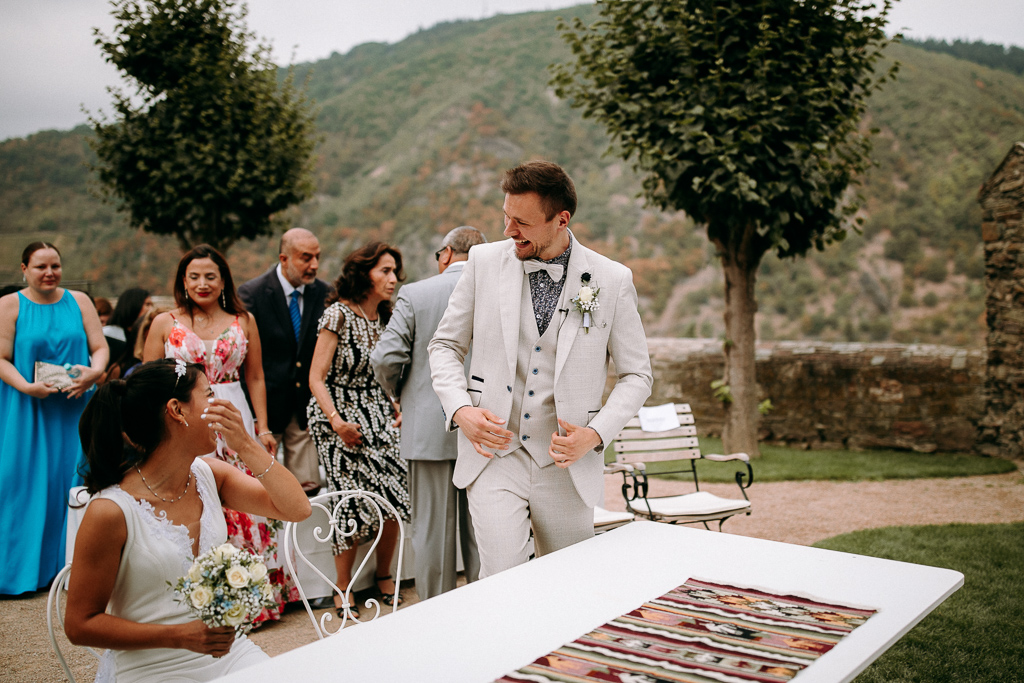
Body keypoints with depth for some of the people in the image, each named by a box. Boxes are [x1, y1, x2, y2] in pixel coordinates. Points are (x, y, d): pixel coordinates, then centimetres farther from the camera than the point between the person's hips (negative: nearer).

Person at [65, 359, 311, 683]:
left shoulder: (210, 475, 3)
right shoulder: (111, 510, -15)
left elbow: (297, 508, -4)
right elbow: (80, 625, -10)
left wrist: (246, 446, -14)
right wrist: (182, 636, -20)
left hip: (228, 651, 6)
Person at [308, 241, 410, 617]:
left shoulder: (385, 318, 8)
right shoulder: (339, 315, -11)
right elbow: (316, 378, -12)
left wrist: (397, 410, 3)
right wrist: (337, 420, -22)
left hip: (378, 418, 5)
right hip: (340, 420, -5)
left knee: (393, 499, -5)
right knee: (354, 505, -9)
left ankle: (384, 577, 17)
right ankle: (343, 590, 9)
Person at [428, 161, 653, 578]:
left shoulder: (612, 281, -4)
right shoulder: (484, 262, 0)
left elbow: (636, 374, 5)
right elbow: (445, 345, 9)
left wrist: (596, 434, -11)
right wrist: (460, 409, -9)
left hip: (568, 465, 1)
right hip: (494, 454, 0)